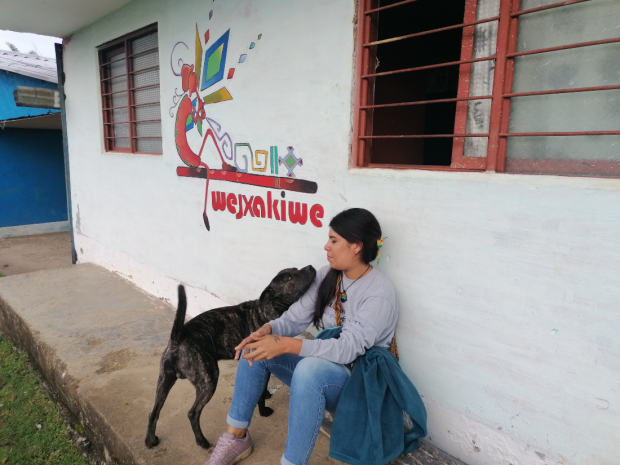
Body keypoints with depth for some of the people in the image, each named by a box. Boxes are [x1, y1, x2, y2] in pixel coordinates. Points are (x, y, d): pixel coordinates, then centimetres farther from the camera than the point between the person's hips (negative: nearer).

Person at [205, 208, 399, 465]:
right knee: (256, 348, -8)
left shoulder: (379, 293, -23)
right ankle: (237, 437, 3)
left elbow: (349, 348, -31)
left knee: (309, 369, -38)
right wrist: (267, 330, -25)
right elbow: (296, 317, -3)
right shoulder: (327, 275, -2)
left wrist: (285, 345, -38)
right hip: (320, 366, 7)